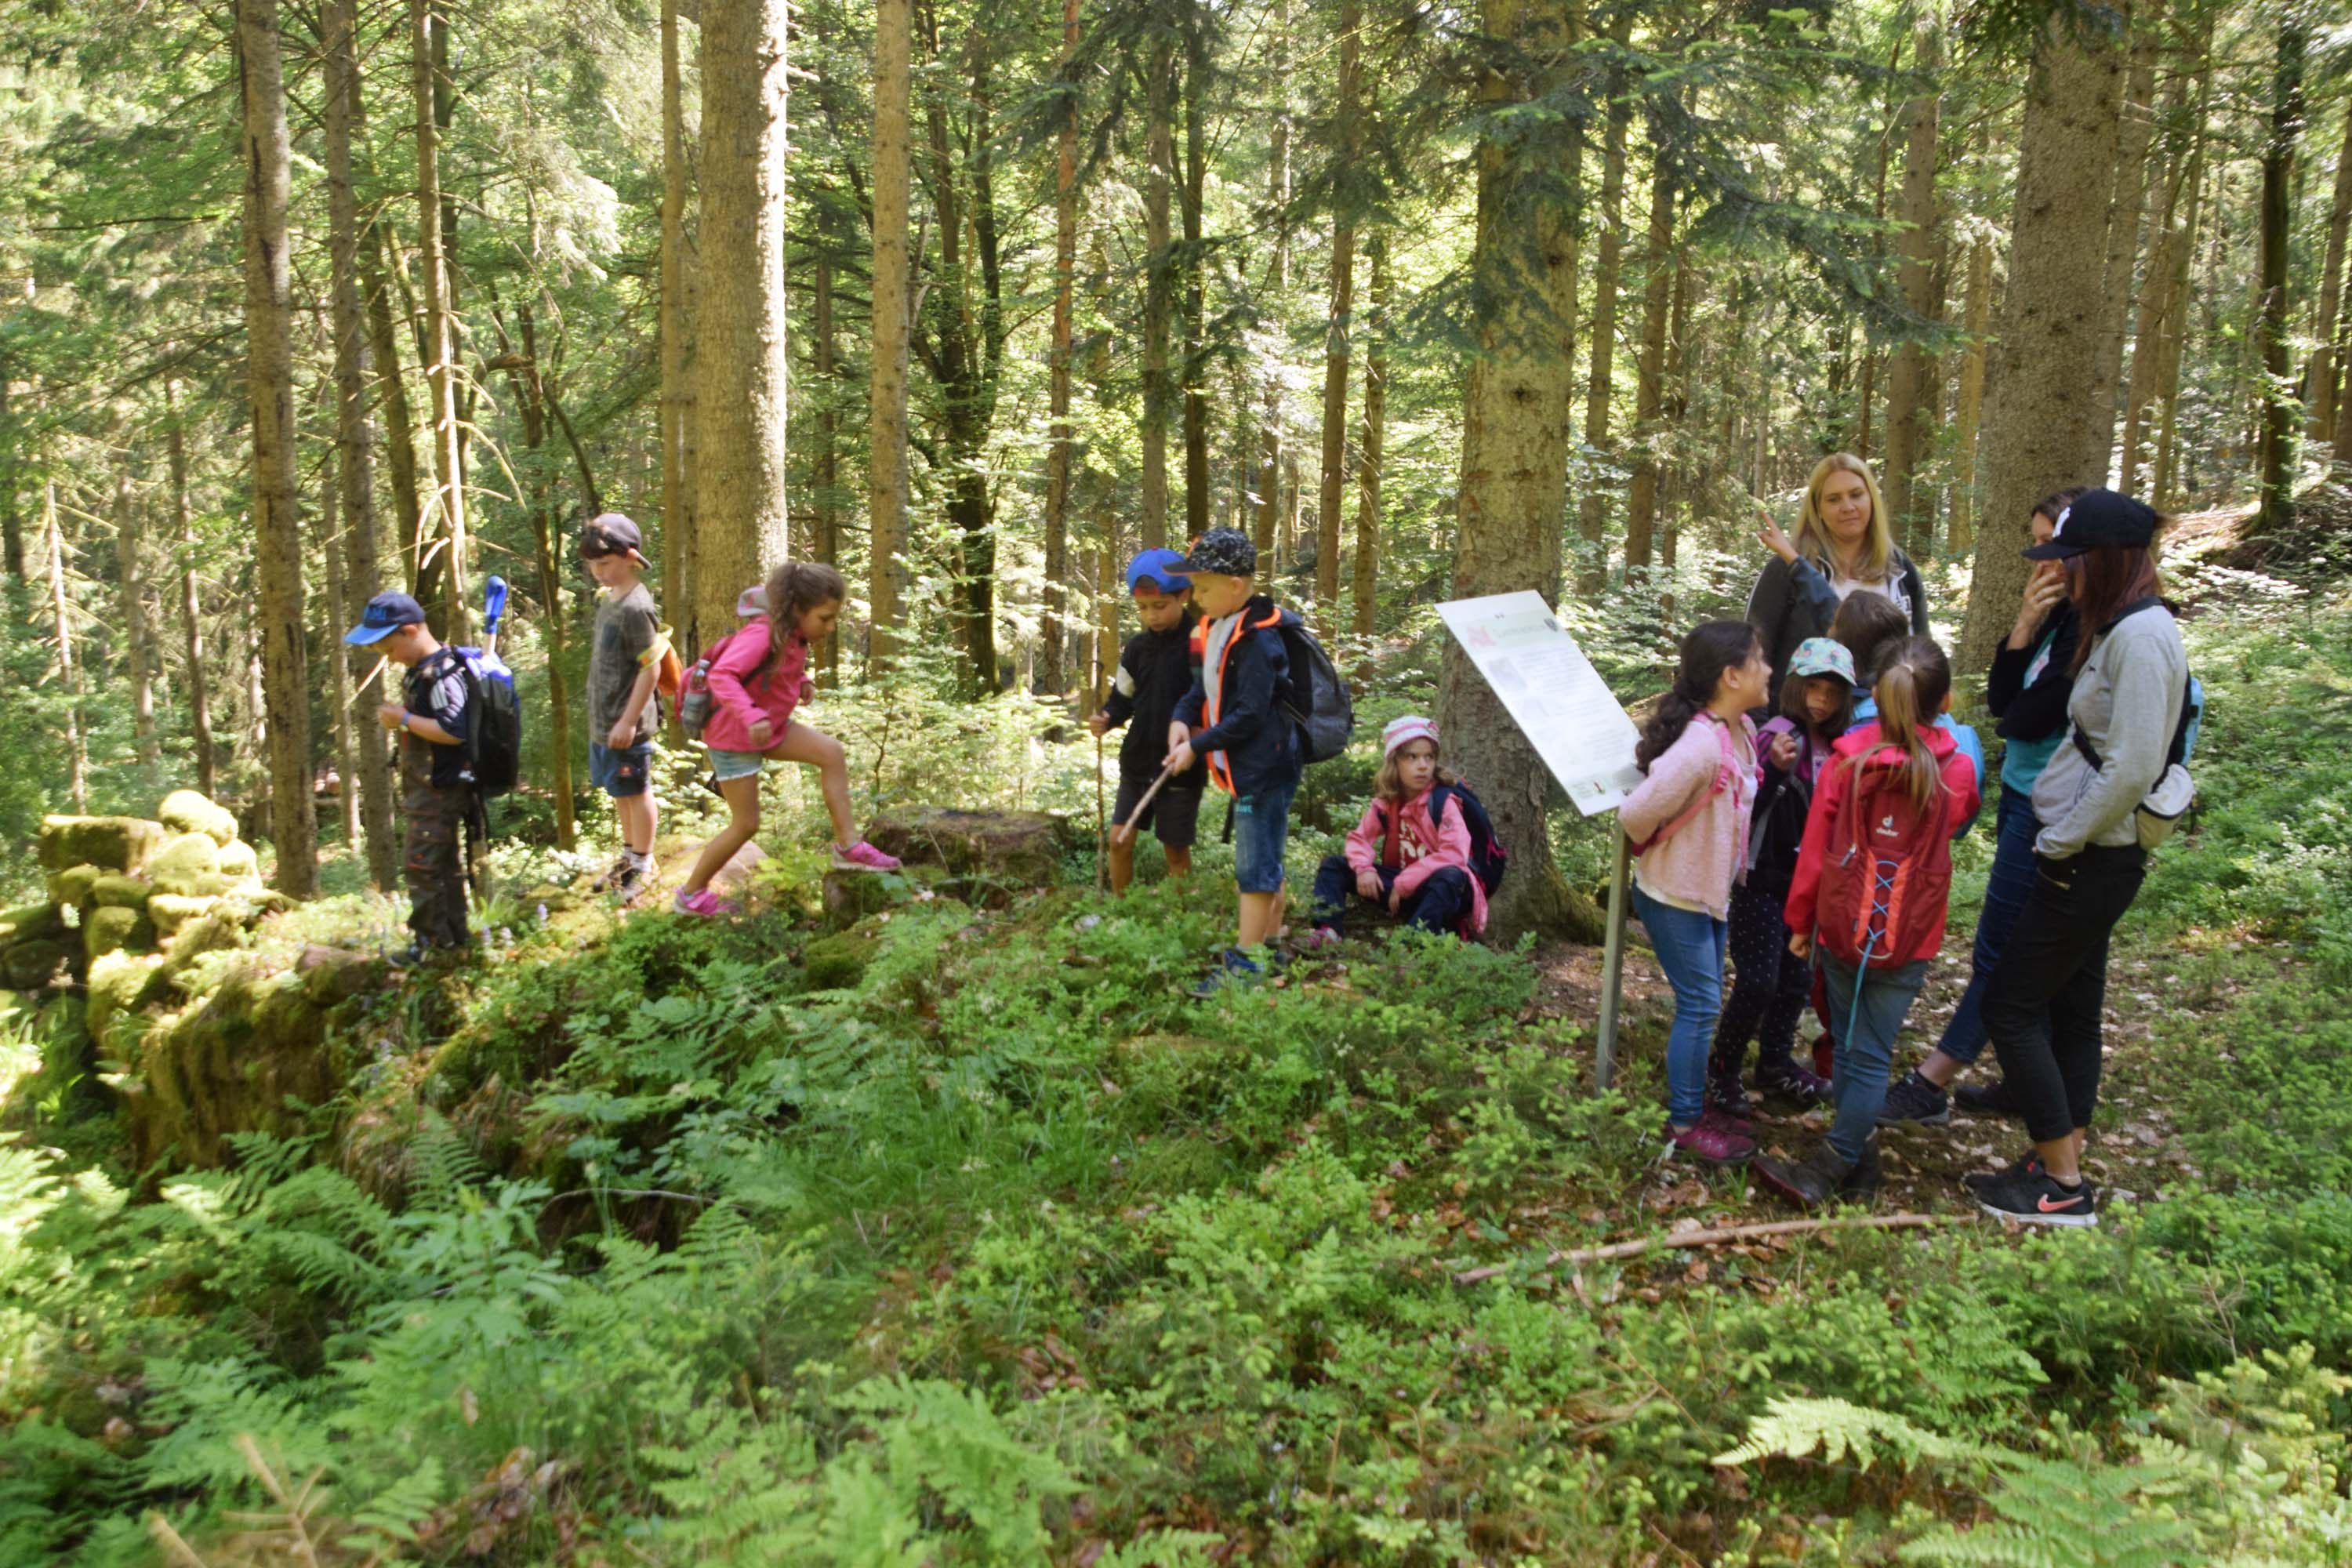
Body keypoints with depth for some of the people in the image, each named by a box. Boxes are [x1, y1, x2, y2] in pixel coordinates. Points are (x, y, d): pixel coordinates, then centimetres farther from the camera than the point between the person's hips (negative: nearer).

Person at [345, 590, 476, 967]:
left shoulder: (442, 674, -21)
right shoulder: (421, 672, 12)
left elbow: (453, 731, -27)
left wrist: (404, 719, -21)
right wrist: (399, 717, 12)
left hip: (438, 790, -10)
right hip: (427, 787, 10)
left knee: (423, 865, -4)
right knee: (446, 864, 16)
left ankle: (433, 940, 5)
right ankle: (454, 935, 24)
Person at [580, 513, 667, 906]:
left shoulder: (636, 608, -19)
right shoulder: (610, 600, 9)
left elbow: (650, 667, -21)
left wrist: (629, 721, -20)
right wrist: (603, 718, 20)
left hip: (626, 722, -9)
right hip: (602, 720, 9)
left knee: (636, 791, 3)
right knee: (619, 792, 19)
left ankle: (643, 866, 16)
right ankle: (629, 856, 34)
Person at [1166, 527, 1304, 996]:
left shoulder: (1258, 641, -21)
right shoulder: (1217, 627, 10)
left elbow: (1249, 716, -22)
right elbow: (1205, 685, 17)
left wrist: (1198, 747, -16)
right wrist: (1183, 719, -3)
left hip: (1265, 769, -10)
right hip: (1245, 769, 10)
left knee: (1255, 865, -6)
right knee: (1263, 860, 19)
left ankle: (1245, 964, -2)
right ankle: (1270, 946, 31)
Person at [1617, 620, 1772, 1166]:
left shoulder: (1741, 730, -2)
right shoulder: (1701, 744, -30)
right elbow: (1636, 813, -29)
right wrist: (1658, 848, -9)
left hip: (1712, 891, 8)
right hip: (1675, 896, -8)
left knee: (1704, 1004, 18)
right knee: (1699, 1008, 0)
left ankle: (1692, 1101, 33)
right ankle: (1684, 1125, 14)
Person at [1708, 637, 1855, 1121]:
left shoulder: (1833, 747, 6)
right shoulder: (1779, 735, -17)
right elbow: (1748, 806, -24)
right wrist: (1775, 767, -38)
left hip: (1803, 880, 8)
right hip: (1763, 880, -8)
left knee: (1797, 976, 16)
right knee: (1758, 980, -6)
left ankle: (1775, 1063, 32)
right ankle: (1723, 1070, 11)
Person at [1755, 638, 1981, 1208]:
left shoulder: (1847, 759, -7)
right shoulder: (1956, 770, -8)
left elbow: (1814, 847, -3)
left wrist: (1800, 921, 7)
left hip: (1841, 925, 1)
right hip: (1908, 940, -1)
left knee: (1850, 1046, 14)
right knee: (1871, 1056, 4)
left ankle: (1858, 1163, 21)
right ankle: (1829, 1170, 2)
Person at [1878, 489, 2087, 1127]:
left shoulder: (2093, 626, -20)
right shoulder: (2056, 615, 8)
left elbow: (2029, 717, -20)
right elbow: (2000, 700, 3)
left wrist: (2008, 723, 1)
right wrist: (2024, 626, -8)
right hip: (2021, 794, 9)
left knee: (1999, 953, 1)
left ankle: (1931, 1085, 9)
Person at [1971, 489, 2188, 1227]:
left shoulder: (2141, 635, -20)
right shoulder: (2117, 630, 10)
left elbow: (2132, 768, -25)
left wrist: (2059, 843, -16)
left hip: (2091, 863, -10)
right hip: (2085, 856, 10)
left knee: (2011, 1007, -2)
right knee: (2070, 1010, 15)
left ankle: (2064, 1189, 7)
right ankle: (2061, 1166, 26)